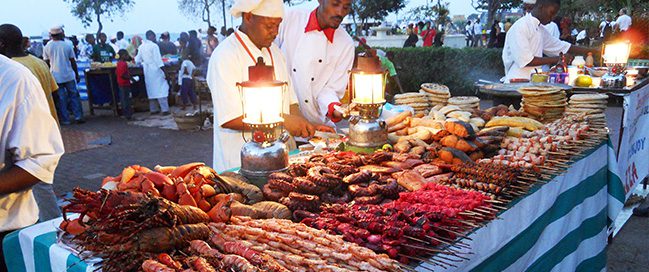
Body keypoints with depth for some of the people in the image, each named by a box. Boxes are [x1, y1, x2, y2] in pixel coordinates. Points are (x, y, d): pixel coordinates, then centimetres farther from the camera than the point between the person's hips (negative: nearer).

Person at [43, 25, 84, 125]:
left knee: (61, 98, 5)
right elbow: (73, 61, 1)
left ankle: (65, 119, 8)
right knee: (74, 95, 8)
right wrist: (77, 74, 9)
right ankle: (78, 116, 3)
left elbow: (46, 63, 3)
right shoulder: (67, 45, -3)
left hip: (56, 76, 0)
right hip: (69, 75, 0)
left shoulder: (47, 47, -1)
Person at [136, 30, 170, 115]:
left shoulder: (141, 47, 7)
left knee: (151, 90, 13)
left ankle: (153, 109, 16)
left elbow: (137, 60, 13)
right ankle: (165, 110, -8)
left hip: (147, 71, 7)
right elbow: (158, 59, -16)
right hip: (155, 70, -7)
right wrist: (163, 70, -14)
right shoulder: (154, 46, -12)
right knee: (161, 89, -4)